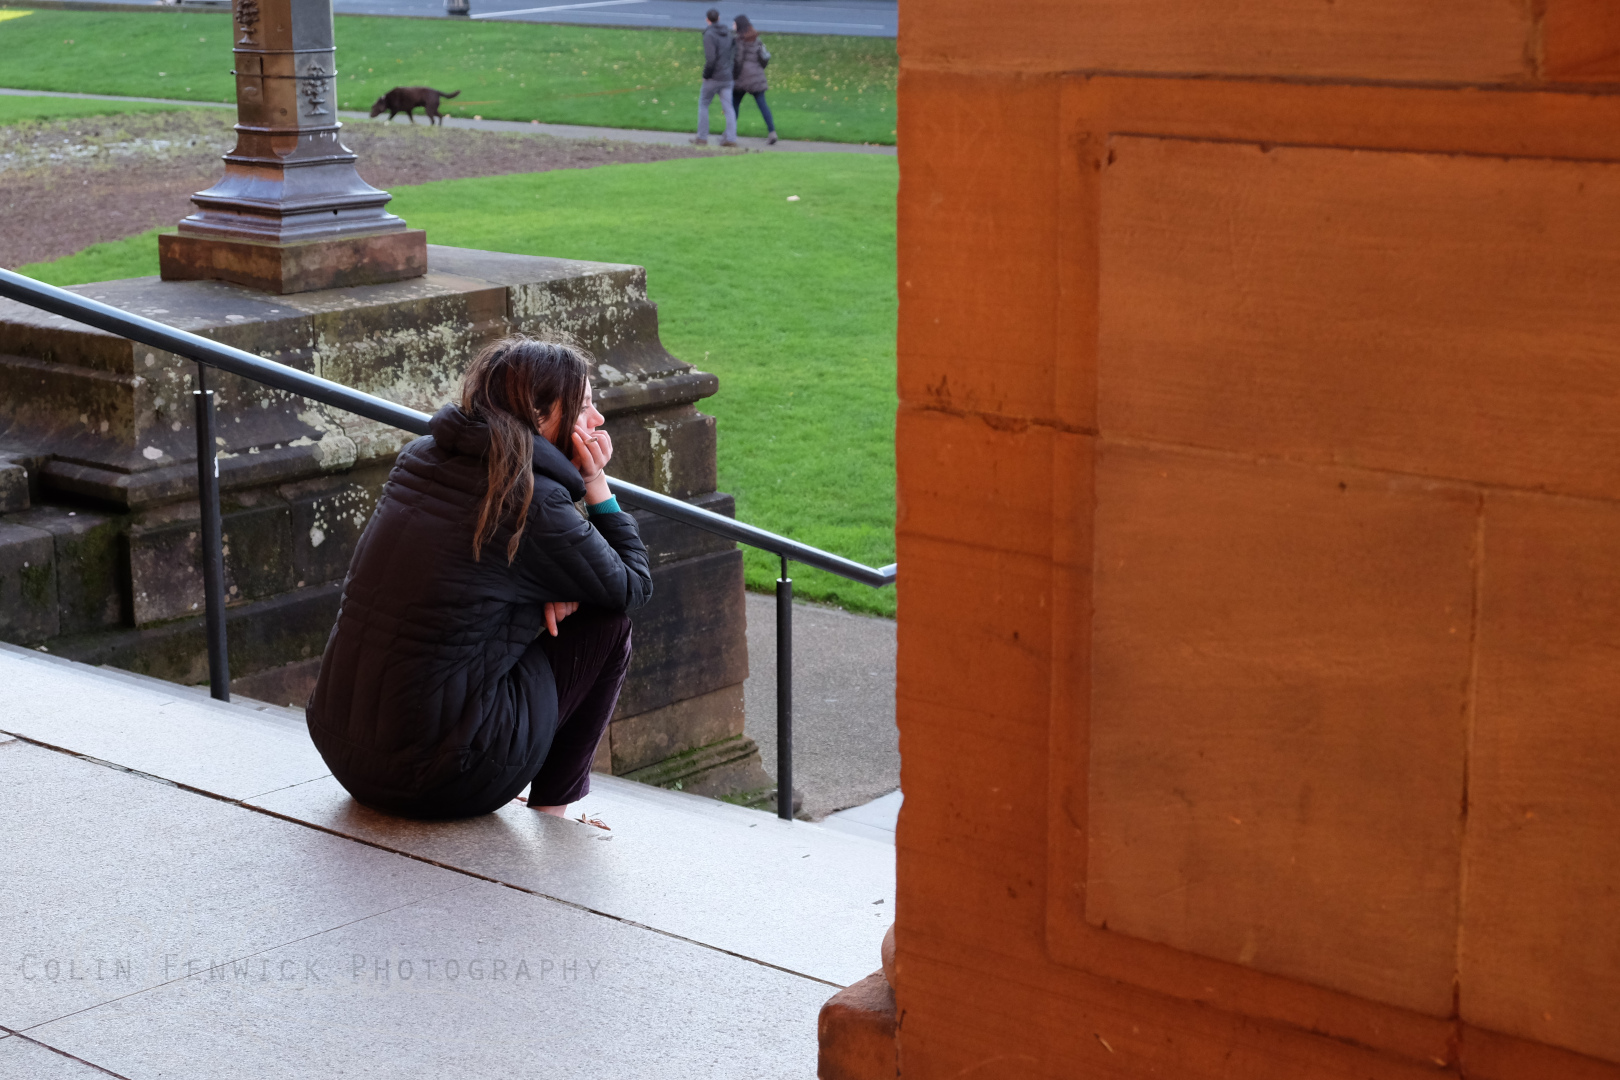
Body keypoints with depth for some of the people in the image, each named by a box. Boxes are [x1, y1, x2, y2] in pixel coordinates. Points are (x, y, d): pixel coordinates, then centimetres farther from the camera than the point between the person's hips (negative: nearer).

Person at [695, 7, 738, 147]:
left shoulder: (709, 35, -13)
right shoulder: (728, 34, 8)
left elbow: (710, 59, -21)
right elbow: (735, 56, 7)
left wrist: (705, 75, -9)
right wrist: (734, 74, 12)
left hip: (713, 78, -5)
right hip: (727, 77, 5)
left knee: (703, 104, 9)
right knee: (728, 108, 4)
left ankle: (702, 137, 9)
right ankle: (730, 138, -5)